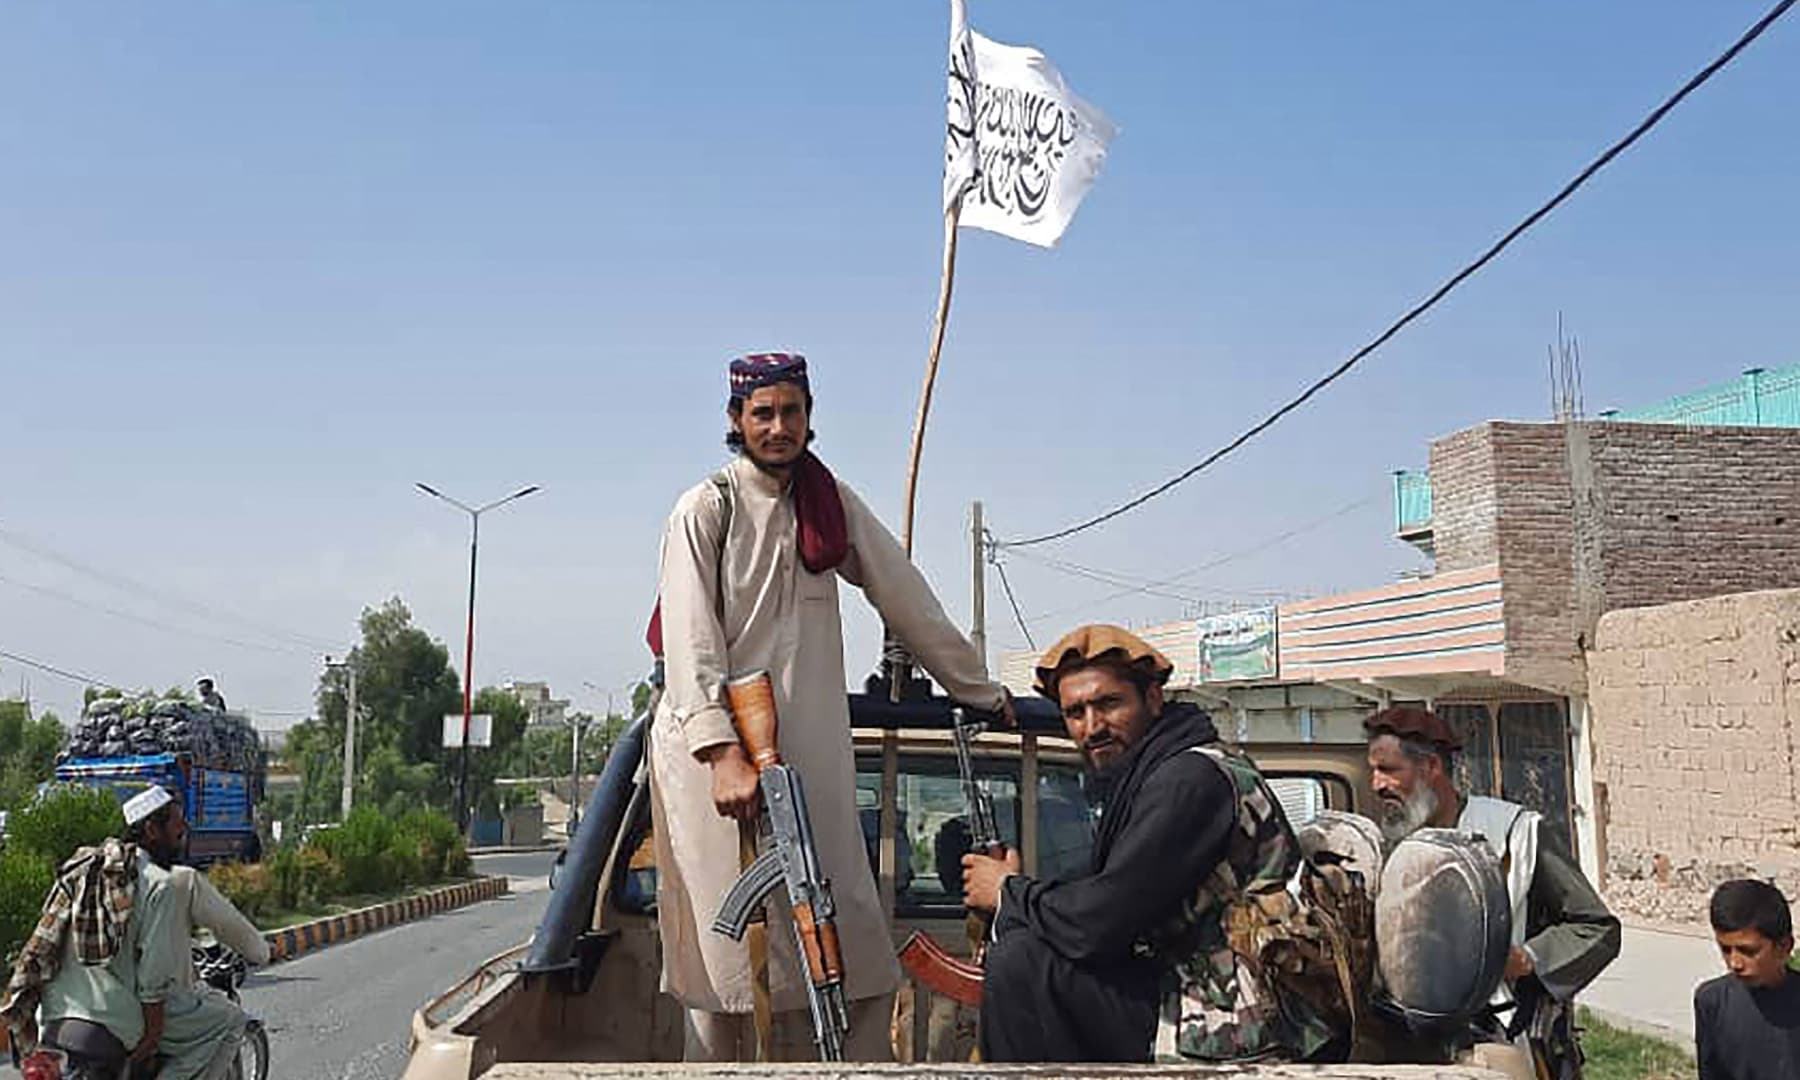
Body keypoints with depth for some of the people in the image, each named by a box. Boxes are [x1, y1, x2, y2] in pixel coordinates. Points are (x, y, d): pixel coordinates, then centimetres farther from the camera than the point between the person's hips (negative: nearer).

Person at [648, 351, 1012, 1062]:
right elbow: (690, 641, -12)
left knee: (840, 944, -1)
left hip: (808, 749, 4)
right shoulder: (706, 509, -3)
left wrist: (979, 689, 19)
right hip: (713, 743, -4)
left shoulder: (831, 502, 11)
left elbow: (906, 598, 16)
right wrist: (724, 754, -23)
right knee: (728, 951, -4)